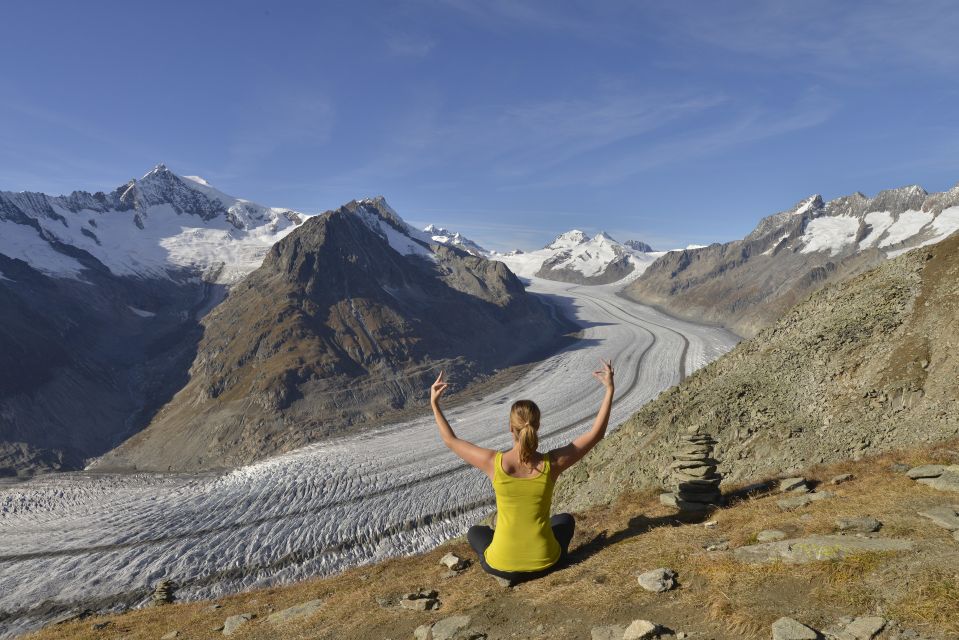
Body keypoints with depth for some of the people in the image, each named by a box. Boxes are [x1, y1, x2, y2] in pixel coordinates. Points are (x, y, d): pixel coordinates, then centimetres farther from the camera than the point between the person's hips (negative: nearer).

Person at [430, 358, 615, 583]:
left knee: (475, 532, 34)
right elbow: (597, 433, -4)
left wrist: (434, 403, 8)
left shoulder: (494, 462, -17)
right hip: (545, 562, 1)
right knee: (565, 520, 34)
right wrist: (610, 389, 0)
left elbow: (451, 440, 0)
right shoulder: (552, 463, -16)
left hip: (502, 566, -1)